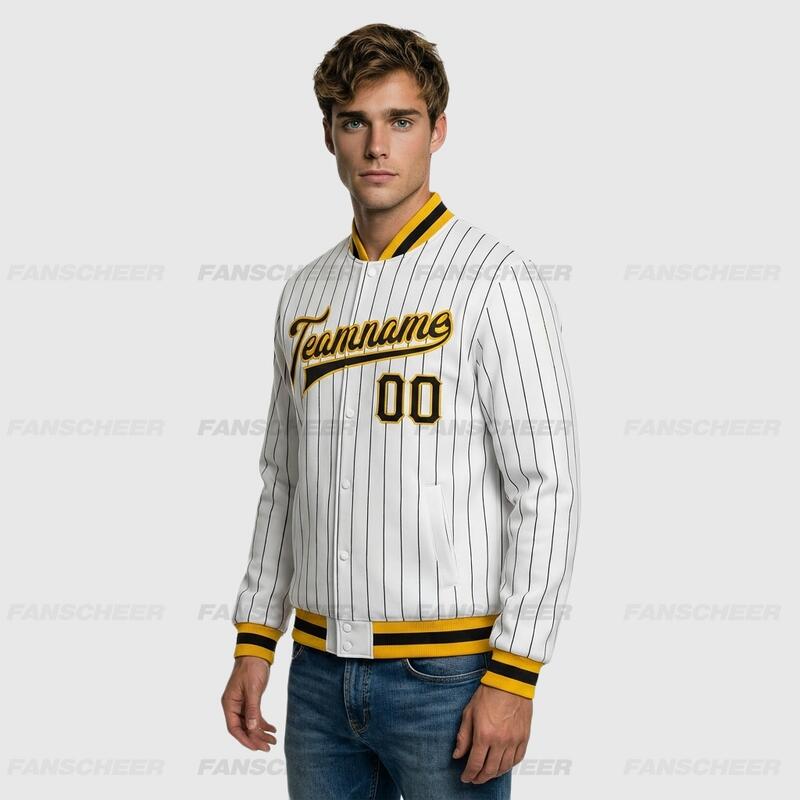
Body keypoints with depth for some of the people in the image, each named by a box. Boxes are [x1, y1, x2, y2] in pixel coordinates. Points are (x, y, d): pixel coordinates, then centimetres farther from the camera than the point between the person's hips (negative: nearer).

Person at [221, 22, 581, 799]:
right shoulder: (303, 295, 9)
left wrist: (513, 677, -16)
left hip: (448, 672, -5)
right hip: (321, 674, 5)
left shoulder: (496, 283, -9)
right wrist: (253, 642, 11)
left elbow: (547, 488, -12)